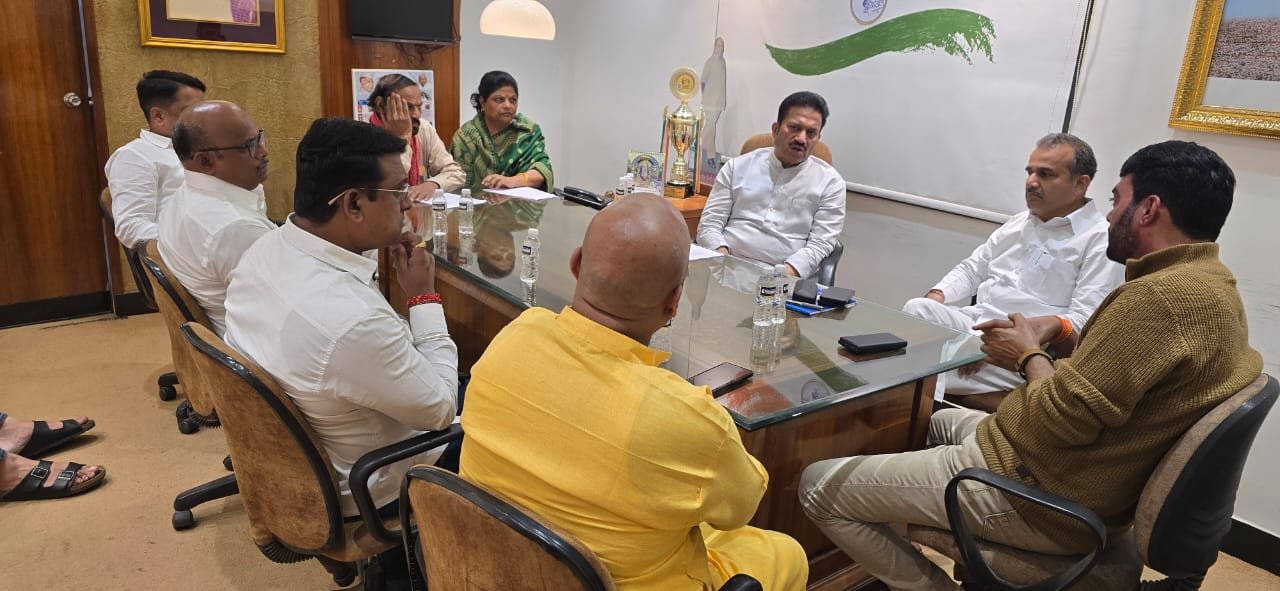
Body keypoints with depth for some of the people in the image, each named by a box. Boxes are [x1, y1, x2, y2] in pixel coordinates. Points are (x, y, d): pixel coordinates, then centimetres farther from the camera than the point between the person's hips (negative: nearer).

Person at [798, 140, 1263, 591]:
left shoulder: (1161, 296, -26)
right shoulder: (1216, 287, 7)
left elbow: (1058, 421, -26)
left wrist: (1030, 357, -7)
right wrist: (1037, 354, 4)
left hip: (1040, 496, -11)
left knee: (820, 486, -9)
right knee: (943, 421, 35)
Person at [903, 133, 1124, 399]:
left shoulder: (1102, 240, -1)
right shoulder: (1019, 222, 22)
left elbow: (1088, 322, -10)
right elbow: (972, 269, 24)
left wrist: (1055, 326, -32)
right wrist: (935, 298, 3)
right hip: (971, 323, 7)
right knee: (917, 309, -26)